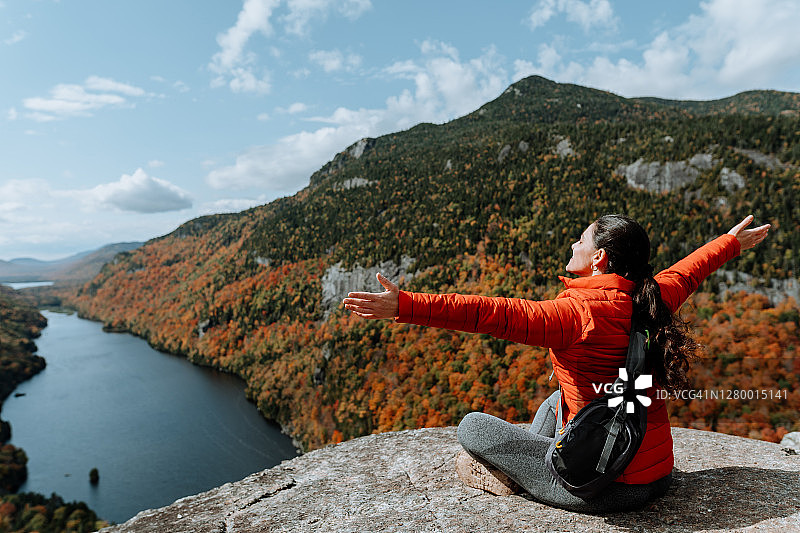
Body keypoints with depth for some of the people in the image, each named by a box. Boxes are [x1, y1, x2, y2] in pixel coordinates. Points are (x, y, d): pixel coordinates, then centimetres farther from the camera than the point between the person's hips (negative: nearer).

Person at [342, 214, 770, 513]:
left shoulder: (579, 312, -25)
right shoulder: (653, 298, -1)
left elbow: (495, 314, -36)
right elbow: (687, 271, 20)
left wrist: (405, 306, -39)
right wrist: (731, 242, 41)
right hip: (659, 475, 8)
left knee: (471, 427, -3)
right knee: (557, 398, 29)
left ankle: (510, 474, 22)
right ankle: (515, 464, 36)